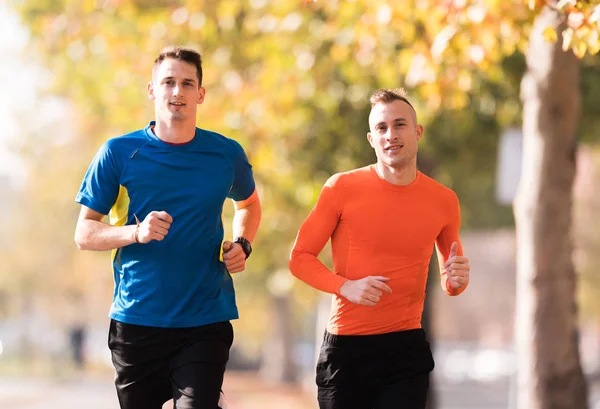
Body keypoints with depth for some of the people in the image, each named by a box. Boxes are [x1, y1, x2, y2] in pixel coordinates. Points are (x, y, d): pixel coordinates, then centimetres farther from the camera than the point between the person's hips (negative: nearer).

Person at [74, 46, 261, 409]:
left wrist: (242, 244, 5)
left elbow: (249, 203, 26)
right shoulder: (119, 153, 0)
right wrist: (137, 232, -17)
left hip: (206, 324, 0)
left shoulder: (227, 154, 5)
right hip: (136, 322, 0)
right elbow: (84, 233, 1)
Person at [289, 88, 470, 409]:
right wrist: (345, 286, -17)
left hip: (407, 349, 1)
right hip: (345, 349, -1)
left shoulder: (443, 201, 4)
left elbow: (449, 282, 18)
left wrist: (456, 280, -7)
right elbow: (300, 257, -1)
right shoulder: (342, 188, -3)